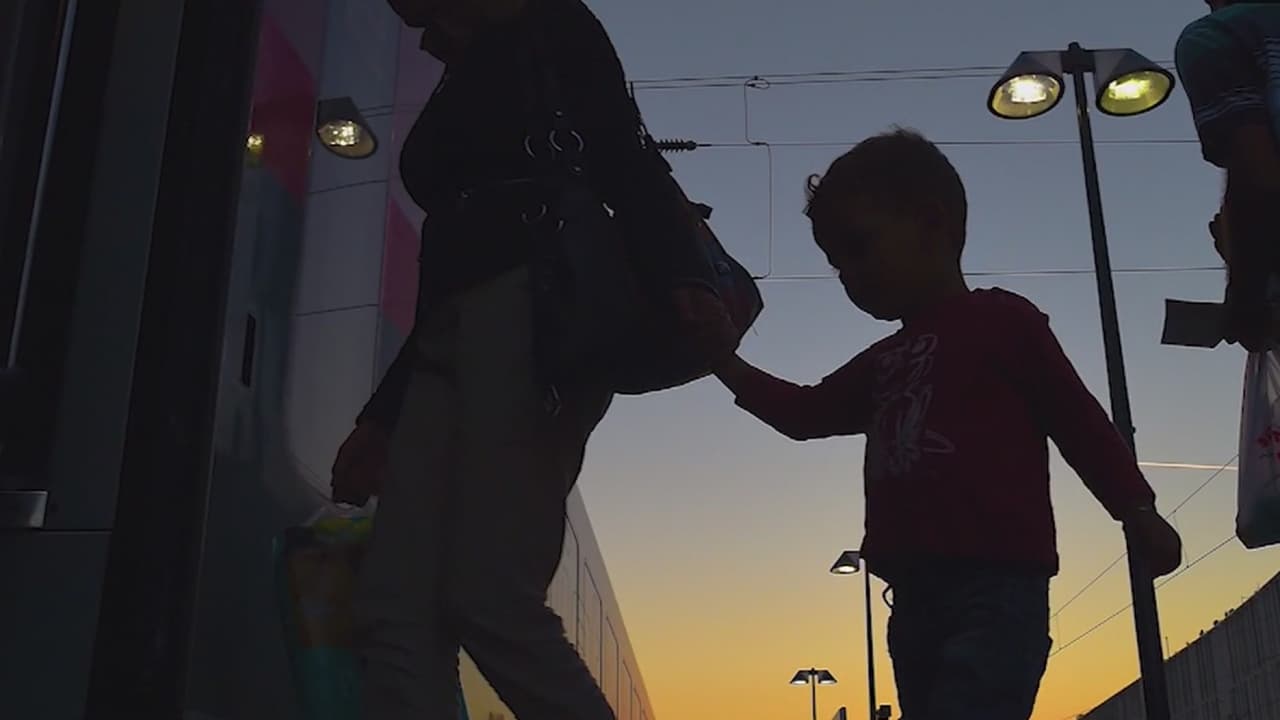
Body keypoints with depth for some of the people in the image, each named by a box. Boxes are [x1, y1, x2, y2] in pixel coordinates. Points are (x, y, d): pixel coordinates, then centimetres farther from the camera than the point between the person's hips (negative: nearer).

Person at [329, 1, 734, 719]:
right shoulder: (462, 90, 33)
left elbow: (624, 157, -3)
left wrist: (679, 277, -21)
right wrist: (380, 418, 25)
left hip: (535, 310, -7)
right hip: (453, 337, 8)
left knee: (492, 604, -20)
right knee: (396, 614, -8)